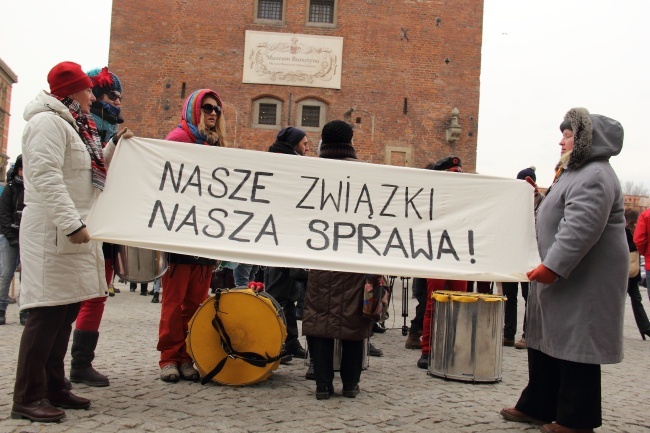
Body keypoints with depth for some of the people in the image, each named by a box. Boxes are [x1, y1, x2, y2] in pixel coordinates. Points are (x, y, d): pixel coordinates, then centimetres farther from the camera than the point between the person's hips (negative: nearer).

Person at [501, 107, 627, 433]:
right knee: (544, 341, 15)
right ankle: (537, 407, 26)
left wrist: (553, 265, -30)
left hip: (582, 282, -11)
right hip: (562, 276, 11)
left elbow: (582, 227, -28)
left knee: (574, 346, -3)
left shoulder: (594, 177, -17)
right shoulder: (575, 172, 19)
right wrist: (549, 265, 27)